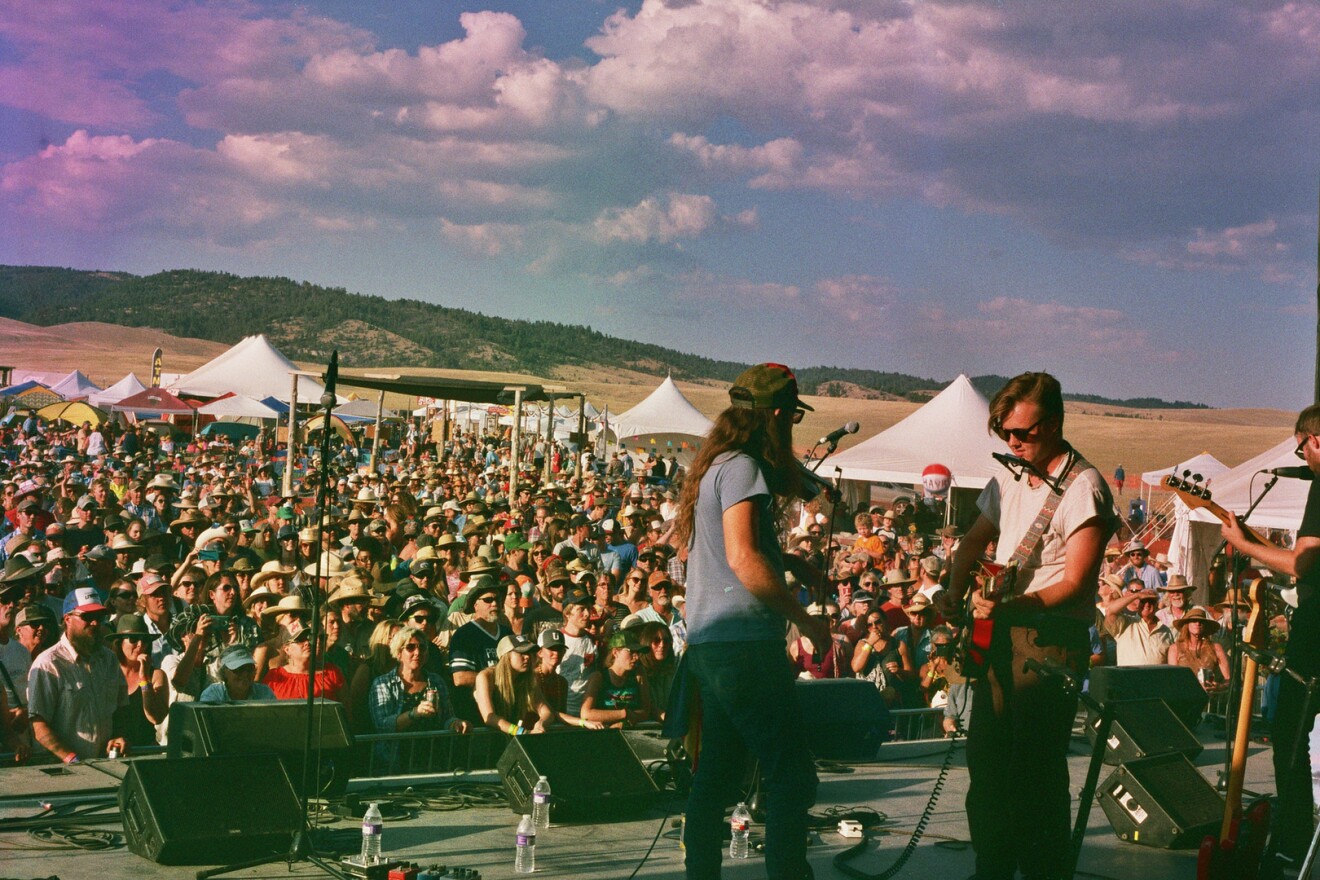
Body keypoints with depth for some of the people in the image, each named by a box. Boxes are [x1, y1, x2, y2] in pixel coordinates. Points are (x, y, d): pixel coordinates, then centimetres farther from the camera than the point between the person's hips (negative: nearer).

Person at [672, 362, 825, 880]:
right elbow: (742, 558, -21)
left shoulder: (714, 465, 17)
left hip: (708, 643, 10)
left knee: (716, 774, 13)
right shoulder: (742, 467, -12)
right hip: (745, 645, -10)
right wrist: (804, 619, -15)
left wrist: (785, 560, 20)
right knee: (791, 775, -10)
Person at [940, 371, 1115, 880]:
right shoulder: (1010, 480, 14)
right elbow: (975, 540, 28)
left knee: (1036, 767, -8)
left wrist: (1013, 605, -30)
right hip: (998, 633, 8)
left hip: (1051, 636, -8)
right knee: (986, 757, 12)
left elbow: (1076, 583, -18)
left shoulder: (1083, 488, -12)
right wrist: (955, 592, 9)